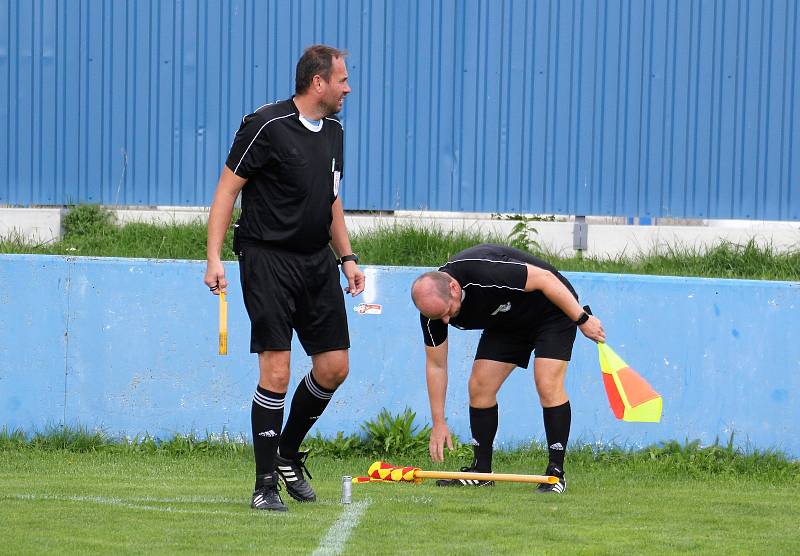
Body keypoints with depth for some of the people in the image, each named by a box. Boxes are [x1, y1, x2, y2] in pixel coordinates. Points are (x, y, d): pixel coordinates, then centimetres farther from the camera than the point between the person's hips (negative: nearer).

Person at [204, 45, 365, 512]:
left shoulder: (334, 131, 11)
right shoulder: (266, 126, -12)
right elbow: (228, 188, -9)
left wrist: (347, 258, 17)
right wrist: (214, 257, -15)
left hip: (318, 261, 7)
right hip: (269, 259, -7)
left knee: (335, 367, 6)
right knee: (277, 371, -11)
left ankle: (289, 454, 27)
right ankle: (266, 484, -3)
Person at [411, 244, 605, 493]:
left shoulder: (485, 272, -40)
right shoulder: (433, 305, -17)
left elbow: (544, 278, -28)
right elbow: (435, 365, -6)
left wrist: (583, 318, -22)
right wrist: (438, 423, -5)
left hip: (553, 308, -6)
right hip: (506, 323, 6)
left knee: (548, 386, -20)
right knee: (479, 386, -4)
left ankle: (556, 471, -13)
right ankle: (481, 470, 7)